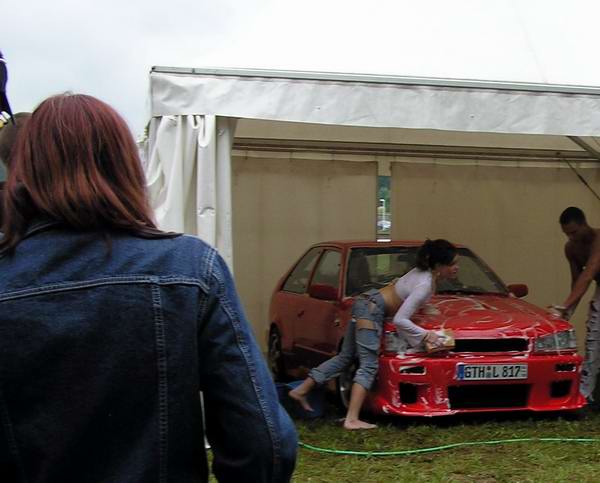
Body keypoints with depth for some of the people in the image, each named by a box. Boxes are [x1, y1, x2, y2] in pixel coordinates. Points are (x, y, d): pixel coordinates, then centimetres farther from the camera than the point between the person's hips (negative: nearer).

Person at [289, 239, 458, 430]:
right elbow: (400, 320, -23)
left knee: (345, 357, 15)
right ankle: (352, 419, -18)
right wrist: (424, 335, -18)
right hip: (372, 309, -10)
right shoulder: (424, 285, -21)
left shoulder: (422, 271, 6)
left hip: (366, 302, 10)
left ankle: (301, 390, 19)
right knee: (369, 366, -12)